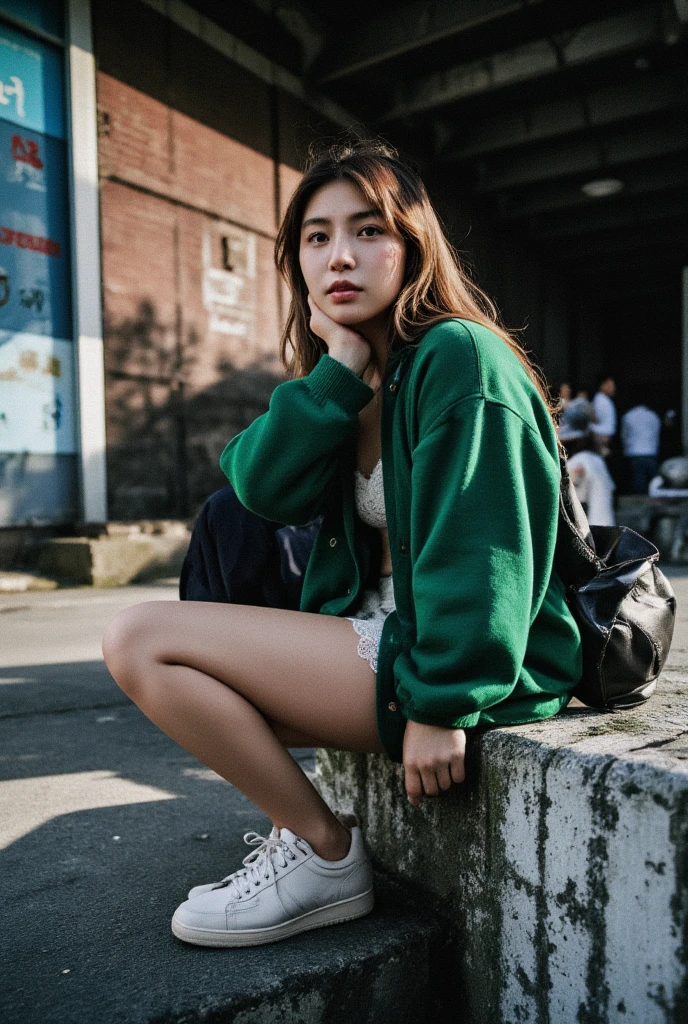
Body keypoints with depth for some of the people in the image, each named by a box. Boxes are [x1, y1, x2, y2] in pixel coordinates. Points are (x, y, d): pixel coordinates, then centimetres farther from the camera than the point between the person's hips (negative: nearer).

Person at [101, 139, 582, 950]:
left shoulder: (457, 358, -13)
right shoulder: (345, 372, 12)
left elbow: (478, 550, -20)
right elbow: (268, 490, -5)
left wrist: (443, 707, -21)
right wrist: (339, 366, -10)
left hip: (468, 663, -9)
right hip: (384, 631, 9)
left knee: (141, 640, -13)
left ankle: (326, 856, -2)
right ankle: (307, 829, 13)